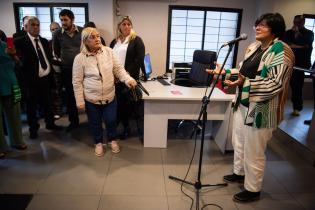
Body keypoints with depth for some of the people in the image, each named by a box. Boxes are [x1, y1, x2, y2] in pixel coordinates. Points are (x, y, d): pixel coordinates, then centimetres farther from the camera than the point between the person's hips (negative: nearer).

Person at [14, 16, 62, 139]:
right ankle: (33, 129, 27)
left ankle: (50, 123, 36)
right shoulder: (20, 42, -9)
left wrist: (51, 75, 8)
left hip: (46, 78, 5)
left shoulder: (44, 41, 10)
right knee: (31, 107, 10)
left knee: (47, 104, 18)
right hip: (31, 80, -5)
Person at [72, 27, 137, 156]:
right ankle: (98, 142, 40)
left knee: (111, 120, 12)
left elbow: (118, 68, -1)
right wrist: (80, 102, -7)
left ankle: (113, 140, 39)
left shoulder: (108, 51, -4)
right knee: (95, 122, 15)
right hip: (91, 99, -1)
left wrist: (128, 79, -21)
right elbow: (77, 82, -6)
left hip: (109, 96, 2)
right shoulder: (80, 58, -9)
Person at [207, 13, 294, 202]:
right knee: (238, 142, 23)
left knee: (254, 153, 4)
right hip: (242, 105, 9)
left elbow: (276, 84, -25)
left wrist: (245, 83, -33)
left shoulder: (281, 51, -18)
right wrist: (224, 72, 11)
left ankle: (253, 190, 25)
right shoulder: (254, 47, 9)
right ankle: (239, 173, 47)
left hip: (260, 110, -9)